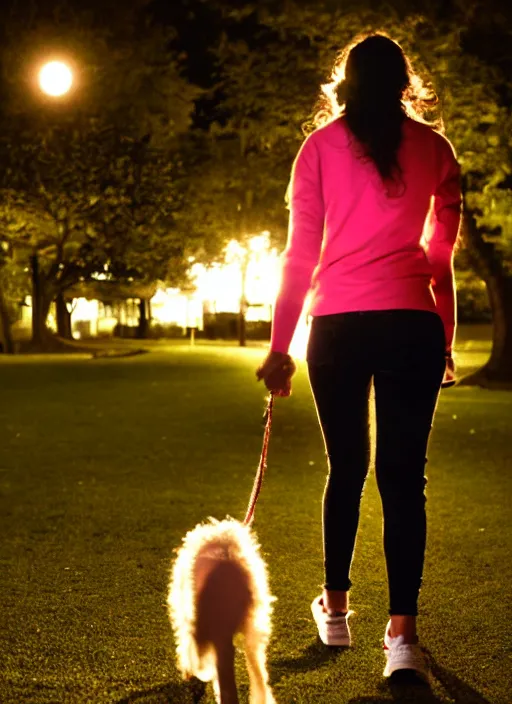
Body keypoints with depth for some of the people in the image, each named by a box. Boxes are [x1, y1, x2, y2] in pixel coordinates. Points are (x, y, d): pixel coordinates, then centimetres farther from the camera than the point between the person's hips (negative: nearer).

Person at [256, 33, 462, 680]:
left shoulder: (321, 146, 6)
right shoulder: (434, 148, 9)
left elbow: (300, 253, 2)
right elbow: (442, 254, 10)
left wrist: (280, 347, 5)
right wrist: (446, 340, 17)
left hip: (337, 327, 1)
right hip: (412, 324, 0)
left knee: (345, 469, 14)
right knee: (403, 476, -1)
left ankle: (335, 610, 24)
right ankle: (401, 634, -8)